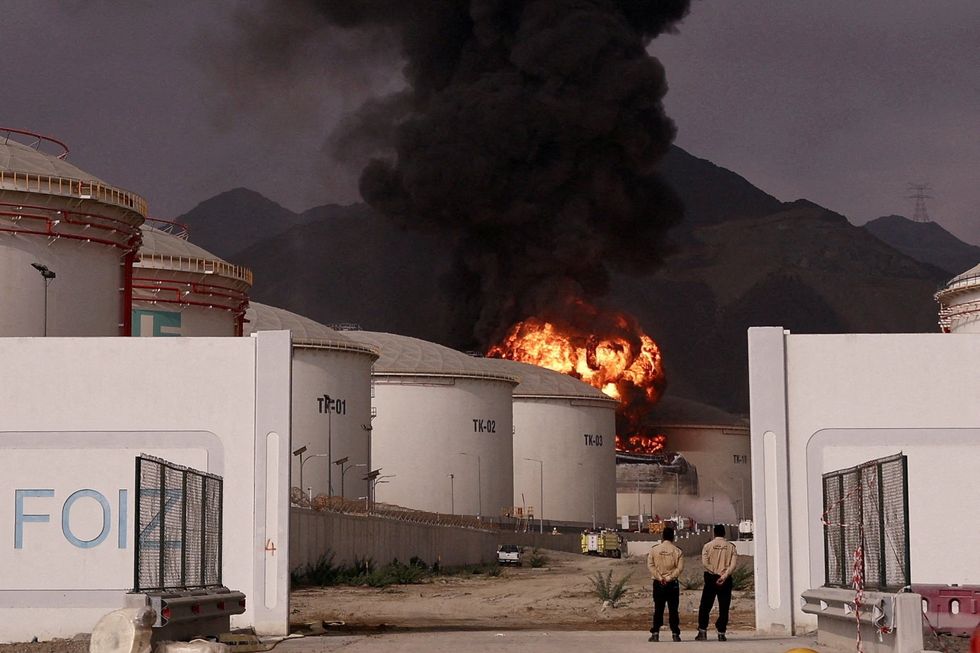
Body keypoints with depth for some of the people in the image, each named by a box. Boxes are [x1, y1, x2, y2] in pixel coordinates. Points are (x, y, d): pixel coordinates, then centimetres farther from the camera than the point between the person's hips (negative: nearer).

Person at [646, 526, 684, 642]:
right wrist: (669, 578, -10)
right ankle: (675, 634, 2)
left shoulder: (654, 549, 1)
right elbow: (680, 568, -8)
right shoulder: (677, 551, -1)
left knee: (658, 609, 5)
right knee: (673, 609, 3)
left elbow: (650, 565, -6)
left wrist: (660, 578, -10)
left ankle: (655, 634, 2)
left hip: (658, 584, 1)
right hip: (673, 584, -1)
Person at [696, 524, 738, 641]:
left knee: (705, 606, 7)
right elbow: (733, 564, -8)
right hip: (726, 580, 1)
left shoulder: (708, 546, 1)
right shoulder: (731, 546, 3)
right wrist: (724, 576, -13)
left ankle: (702, 631, 2)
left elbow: (705, 562, -10)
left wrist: (714, 573, -9)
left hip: (711, 578, -1)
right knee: (724, 608, 4)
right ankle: (721, 633, 1)